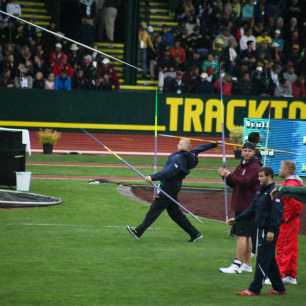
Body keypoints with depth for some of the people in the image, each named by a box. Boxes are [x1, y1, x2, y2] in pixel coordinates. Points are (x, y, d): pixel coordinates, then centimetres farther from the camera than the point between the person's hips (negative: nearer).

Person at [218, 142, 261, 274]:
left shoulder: (255, 167, -12)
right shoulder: (242, 166, 18)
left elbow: (245, 181, -24)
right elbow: (233, 183, 18)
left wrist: (230, 175, -23)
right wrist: (226, 175, -1)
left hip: (248, 207, -10)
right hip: (241, 205, 10)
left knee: (242, 234, -10)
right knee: (246, 235, 13)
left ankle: (237, 265, -10)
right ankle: (247, 264, 20)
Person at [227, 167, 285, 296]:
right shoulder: (261, 191, 16)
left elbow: (277, 212, -21)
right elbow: (252, 209, 21)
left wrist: (272, 230, -25)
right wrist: (236, 219, 17)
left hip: (269, 231, -10)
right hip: (262, 229, 10)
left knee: (263, 260, -5)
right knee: (270, 260, 13)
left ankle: (254, 289, -3)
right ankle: (279, 288, 20)